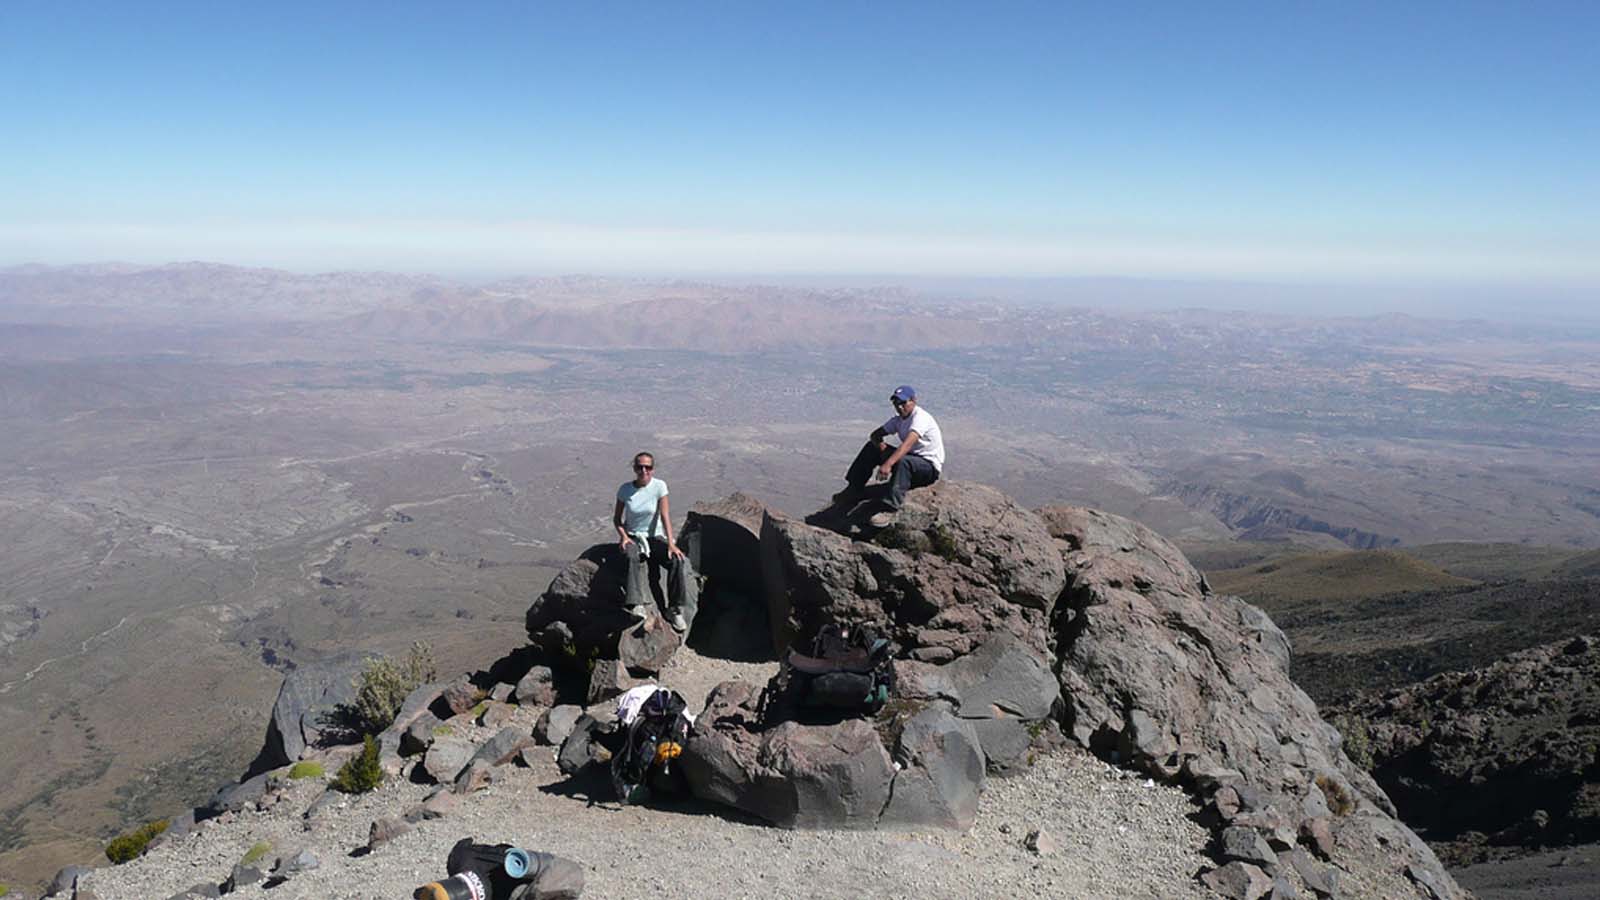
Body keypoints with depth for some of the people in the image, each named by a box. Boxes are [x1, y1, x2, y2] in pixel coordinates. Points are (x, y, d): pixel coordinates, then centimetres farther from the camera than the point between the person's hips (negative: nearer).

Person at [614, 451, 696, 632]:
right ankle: (637, 604, -41)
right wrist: (623, 536, -15)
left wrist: (671, 543, -23)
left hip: (655, 537, 0)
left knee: (678, 561, -26)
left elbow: (665, 515, -12)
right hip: (633, 537, 0)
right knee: (633, 557, -37)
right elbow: (617, 518, 5)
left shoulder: (659, 486, -6)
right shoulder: (625, 489, -3)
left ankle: (676, 610, -20)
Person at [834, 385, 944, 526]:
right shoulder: (898, 419, 7)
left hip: (930, 467, -8)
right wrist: (880, 443, -17)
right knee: (871, 447, 1)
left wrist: (888, 464, -49)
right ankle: (854, 490, 5)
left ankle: (890, 510, -45)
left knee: (903, 462, -41)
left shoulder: (921, 417, -21)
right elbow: (875, 435, 8)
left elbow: (908, 444, -37)